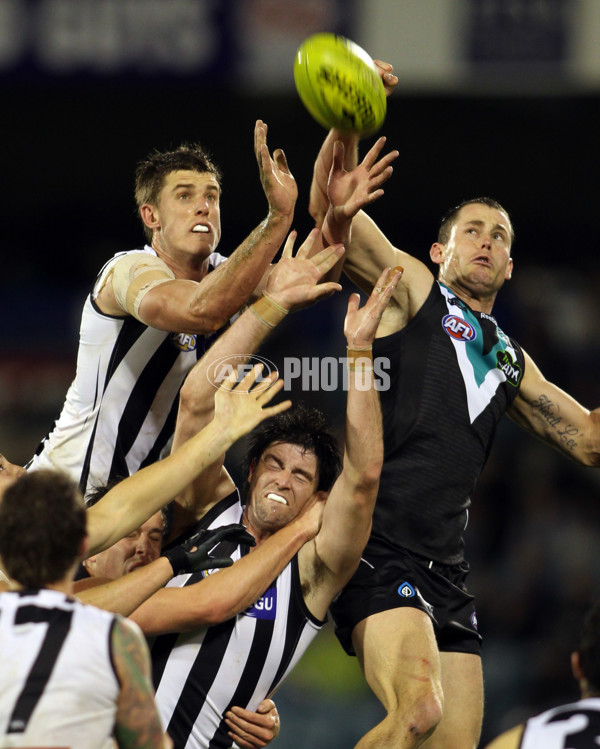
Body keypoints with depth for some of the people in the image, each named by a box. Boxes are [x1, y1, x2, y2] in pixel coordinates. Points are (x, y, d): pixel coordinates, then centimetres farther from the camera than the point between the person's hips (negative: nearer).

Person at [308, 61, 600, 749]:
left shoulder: (510, 363, 26)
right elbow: (331, 210, -8)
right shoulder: (410, 290, 9)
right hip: (376, 549, -7)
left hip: (445, 570, 7)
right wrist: (346, 124, -27)